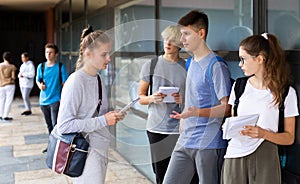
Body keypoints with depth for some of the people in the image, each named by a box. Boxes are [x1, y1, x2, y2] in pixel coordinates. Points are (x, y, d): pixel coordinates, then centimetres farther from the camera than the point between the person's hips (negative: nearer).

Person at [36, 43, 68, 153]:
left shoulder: (60, 67, -6)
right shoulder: (41, 67, 5)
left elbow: (65, 84, -4)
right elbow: (38, 80, 17)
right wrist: (40, 85, -6)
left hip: (55, 100, -5)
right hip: (43, 100, 5)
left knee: (55, 125, -10)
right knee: (49, 125, 16)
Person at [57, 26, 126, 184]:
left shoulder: (98, 79, 9)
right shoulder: (76, 82, -17)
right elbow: (64, 125, -22)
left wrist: (113, 116, 0)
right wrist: (103, 120, -21)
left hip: (100, 148, 8)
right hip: (86, 152, -8)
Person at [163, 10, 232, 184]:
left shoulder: (216, 66, -12)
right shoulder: (190, 63, 15)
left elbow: (227, 108, -16)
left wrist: (197, 112, -30)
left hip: (209, 144, -8)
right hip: (185, 142, 8)